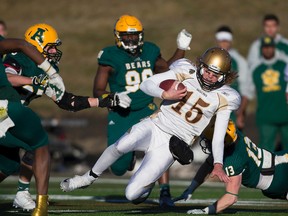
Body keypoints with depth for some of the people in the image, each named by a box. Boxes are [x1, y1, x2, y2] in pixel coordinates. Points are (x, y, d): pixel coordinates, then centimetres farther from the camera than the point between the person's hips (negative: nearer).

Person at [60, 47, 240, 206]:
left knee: (132, 194, -14)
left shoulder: (223, 99, -2)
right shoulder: (186, 73, -2)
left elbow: (218, 137, -1)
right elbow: (146, 84, 0)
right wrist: (165, 95, -18)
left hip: (171, 145, -1)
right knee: (121, 146, -35)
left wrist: (218, 164, -16)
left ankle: (148, 182, 23)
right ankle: (90, 177, -9)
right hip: (154, 127, 1)